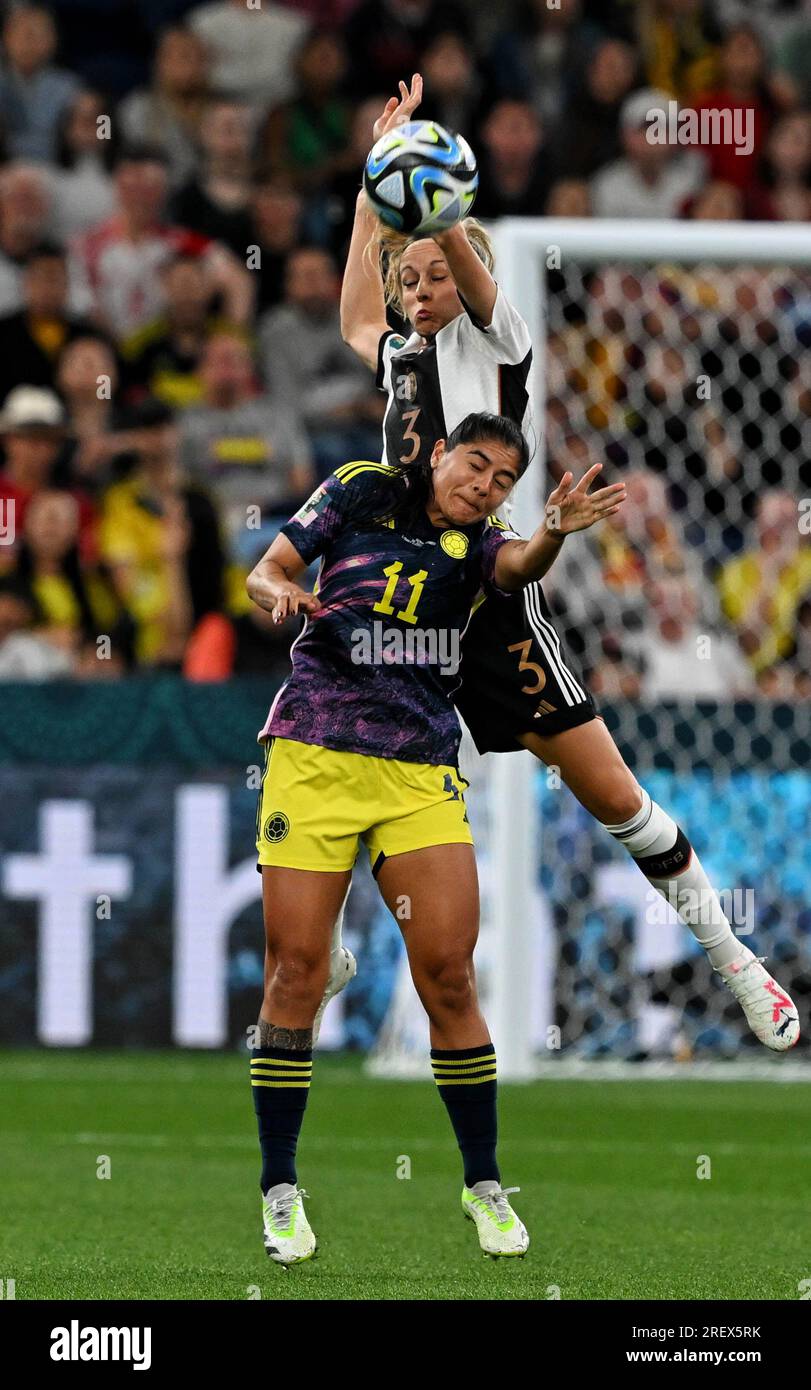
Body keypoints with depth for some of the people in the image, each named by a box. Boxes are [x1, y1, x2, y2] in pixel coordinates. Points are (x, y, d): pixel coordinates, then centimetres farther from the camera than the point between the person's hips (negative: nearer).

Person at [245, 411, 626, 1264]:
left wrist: (556, 530, -37)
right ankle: (280, 1188, 8)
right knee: (295, 974, -3)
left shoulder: (475, 544, 8)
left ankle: (483, 1184, 8)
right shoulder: (360, 493, 6)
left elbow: (520, 564, -14)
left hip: (422, 776, 1)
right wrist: (280, 595, -15)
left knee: (448, 975, -5)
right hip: (314, 757, -1)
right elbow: (267, 571, 9)